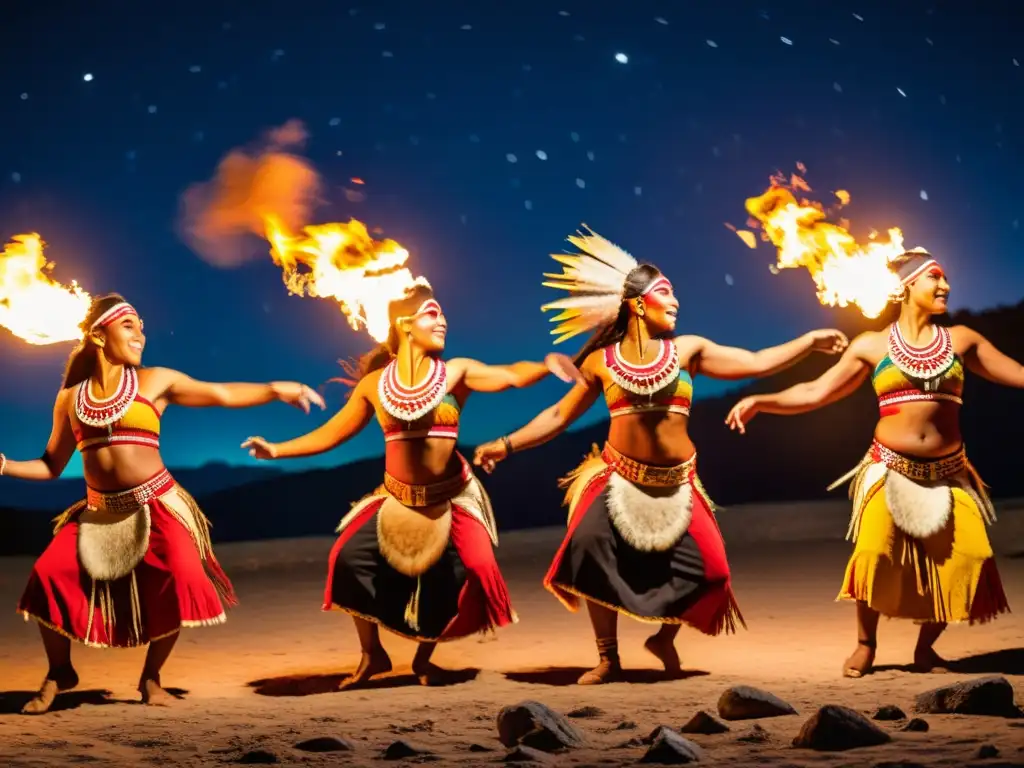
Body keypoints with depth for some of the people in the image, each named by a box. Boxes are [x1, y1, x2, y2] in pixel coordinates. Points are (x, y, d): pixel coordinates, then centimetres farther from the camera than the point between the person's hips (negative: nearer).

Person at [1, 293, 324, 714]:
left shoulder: (154, 381, 2)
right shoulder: (70, 399, 7)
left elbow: (223, 395, 3)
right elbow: (52, 465, 13)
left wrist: (275, 389, -6)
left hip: (156, 506, -2)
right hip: (99, 512, 2)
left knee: (182, 577, -23)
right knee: (48, 574, -16)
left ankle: (151, 676, 1)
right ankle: (58, 672, 10)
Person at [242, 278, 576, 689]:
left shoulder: (456, 372, -5)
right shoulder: (373, 384, -1)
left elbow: (510, 375, -19)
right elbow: (332, 433, 5)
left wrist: (546, 365, -39)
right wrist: (277, 449, -2)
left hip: (452, 497, -1)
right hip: (397, 498, 1)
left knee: (472, 568, -13)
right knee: (350, 556, -14)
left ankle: (423, 658, 13)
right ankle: (372, 654, 7)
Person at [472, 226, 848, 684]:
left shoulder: (687, 350, 3)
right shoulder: (601, 362, 1)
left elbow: (756, 363, 4)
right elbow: (560, 415, 7)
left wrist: (810, 341, 1)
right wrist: (506, 444, 3)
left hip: (676, 483, 2)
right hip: (619, 478, -1)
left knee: (708, 568, -8)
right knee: (591, 550, -20)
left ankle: (664, 638, 22)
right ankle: (608, 659, -1)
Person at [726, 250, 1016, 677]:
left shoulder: (961, 340, 8)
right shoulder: (873, 346, 4)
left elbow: (1017, 374, 11)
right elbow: (814, 394, 6)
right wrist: (760, 402, -6)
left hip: (949, 474, 2)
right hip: (890, 470, -2)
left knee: (968, 557, -12)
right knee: (876, 550, -21)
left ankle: (925, 647, 11)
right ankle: (865, 644, 3)